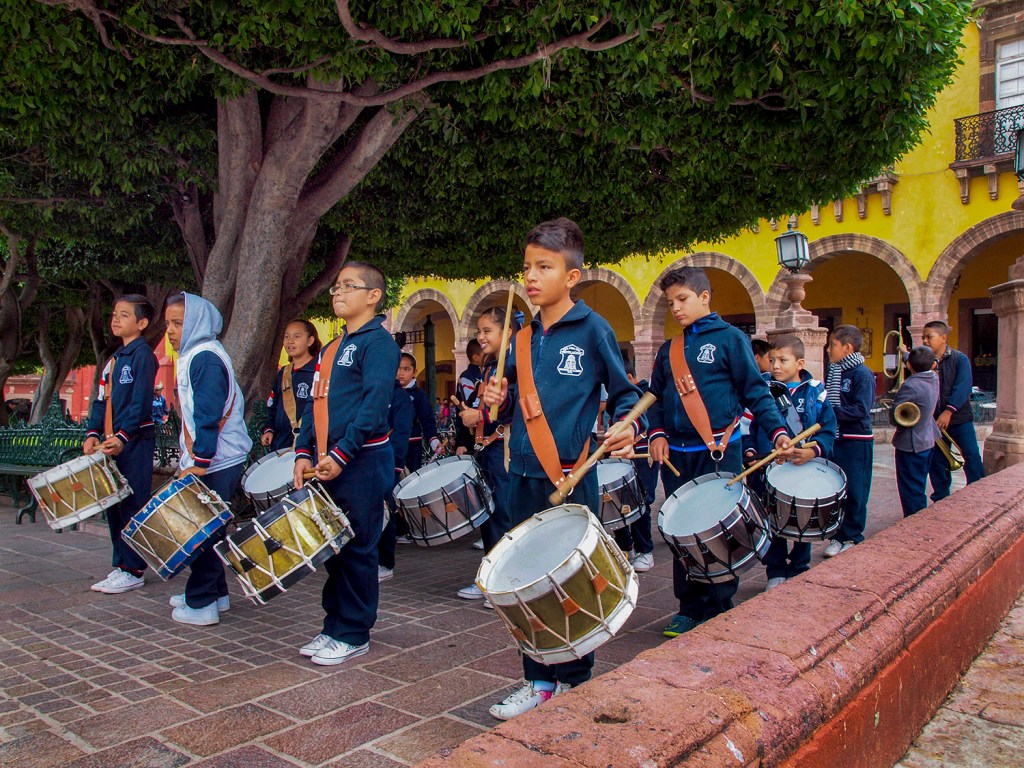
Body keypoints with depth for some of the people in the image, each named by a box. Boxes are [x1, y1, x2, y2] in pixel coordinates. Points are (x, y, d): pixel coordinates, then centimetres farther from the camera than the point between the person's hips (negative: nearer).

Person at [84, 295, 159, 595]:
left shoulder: (142, 354, -7)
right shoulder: (115, 359, 18)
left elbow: (141, 401, -16)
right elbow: (102, 400, 16)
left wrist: (122, 436, -23)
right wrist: (93, 433, 3)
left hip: (135, 442, -9)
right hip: (112, 443, 9)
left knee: (132, 505, -5)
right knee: (113, 505, 11)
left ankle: (134, 570, 3)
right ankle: (120, 566, 21)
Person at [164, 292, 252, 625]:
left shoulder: (205, 358, -15)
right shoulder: (194, 355, 18)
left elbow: (208, 416, -22)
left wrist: (198, 463, -22)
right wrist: (191, 459, 24)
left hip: (215, 463, -10)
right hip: (209, 460, 10)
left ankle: (202, 604, 6)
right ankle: (215, 592, 27)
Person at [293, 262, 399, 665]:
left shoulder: (378, 341, -8)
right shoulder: (331, 348, 18)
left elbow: (375, 403, -19)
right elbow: (315, 403, 18)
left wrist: (341, 453, -22)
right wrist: (304, 453, 6)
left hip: (362, 464, -8)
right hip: (326, 466, 8)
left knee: (356, 551, 1)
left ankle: (353, 635, 14)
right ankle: (333, 627, 27)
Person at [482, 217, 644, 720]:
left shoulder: (592, 329, -6)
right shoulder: (523, 338, 11)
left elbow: (625, 393, -1)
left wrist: (628, 426, -20)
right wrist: (498, 399, -2)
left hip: (571, 477, -6)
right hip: (523, 476, 6)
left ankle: (576, 682, 24)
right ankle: (539, 681, 27)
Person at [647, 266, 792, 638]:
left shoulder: (729, 338, -1)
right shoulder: (668, 351, 14)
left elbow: (756, 391, -4)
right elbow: (657, 399, 16)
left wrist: (777, 431, -15)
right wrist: (657, 433, 0)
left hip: (719, 453, -5)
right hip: (676, 454, 5)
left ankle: (720, 609, 16)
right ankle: (690, 608, 22)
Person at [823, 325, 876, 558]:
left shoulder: (862, 374, -12)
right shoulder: (832, 373, 11)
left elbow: (861, 409, -20)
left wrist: (831, 412, -21)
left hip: (856, 442, -7)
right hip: (834, 439, 7)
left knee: (854, 492, 2)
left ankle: (852, 537, 13)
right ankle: (839, 534, 21)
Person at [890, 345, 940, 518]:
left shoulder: (910, 386, -26)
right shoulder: (934, 378, -2)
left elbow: (894, 417, -23)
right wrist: (906, 353, 40)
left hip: (910, 445, -8)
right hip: (928, 440, 9)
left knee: (911, 491, 0)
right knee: (919, 488, 23)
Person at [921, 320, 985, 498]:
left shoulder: (960, 359, -5)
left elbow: (962, 388, -16)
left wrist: (949, 411, -25)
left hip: (959, 418, -3)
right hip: (933, 420, 3)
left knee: (972, 457, -5)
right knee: (936, 461, 6)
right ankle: (941, 499, 17)